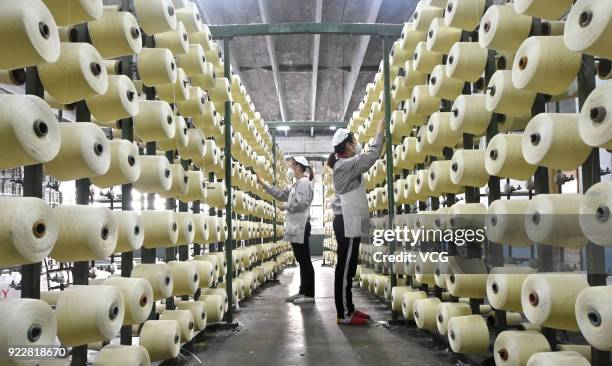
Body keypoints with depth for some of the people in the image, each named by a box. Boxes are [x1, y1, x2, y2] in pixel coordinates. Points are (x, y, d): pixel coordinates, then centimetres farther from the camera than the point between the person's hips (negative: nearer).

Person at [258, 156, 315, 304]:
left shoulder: (304, 182, -11)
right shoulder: (296, 184, 20)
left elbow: (302, 203, -22)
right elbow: (281, 194, 23)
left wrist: (287, 207, -6)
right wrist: (263, 184, 19)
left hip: (301, 227, -10)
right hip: (296, 227, 10)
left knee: (305, 261, -7)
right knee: (301, 261, 11)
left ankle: (309, 294, -3)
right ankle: (303, 291, 17)